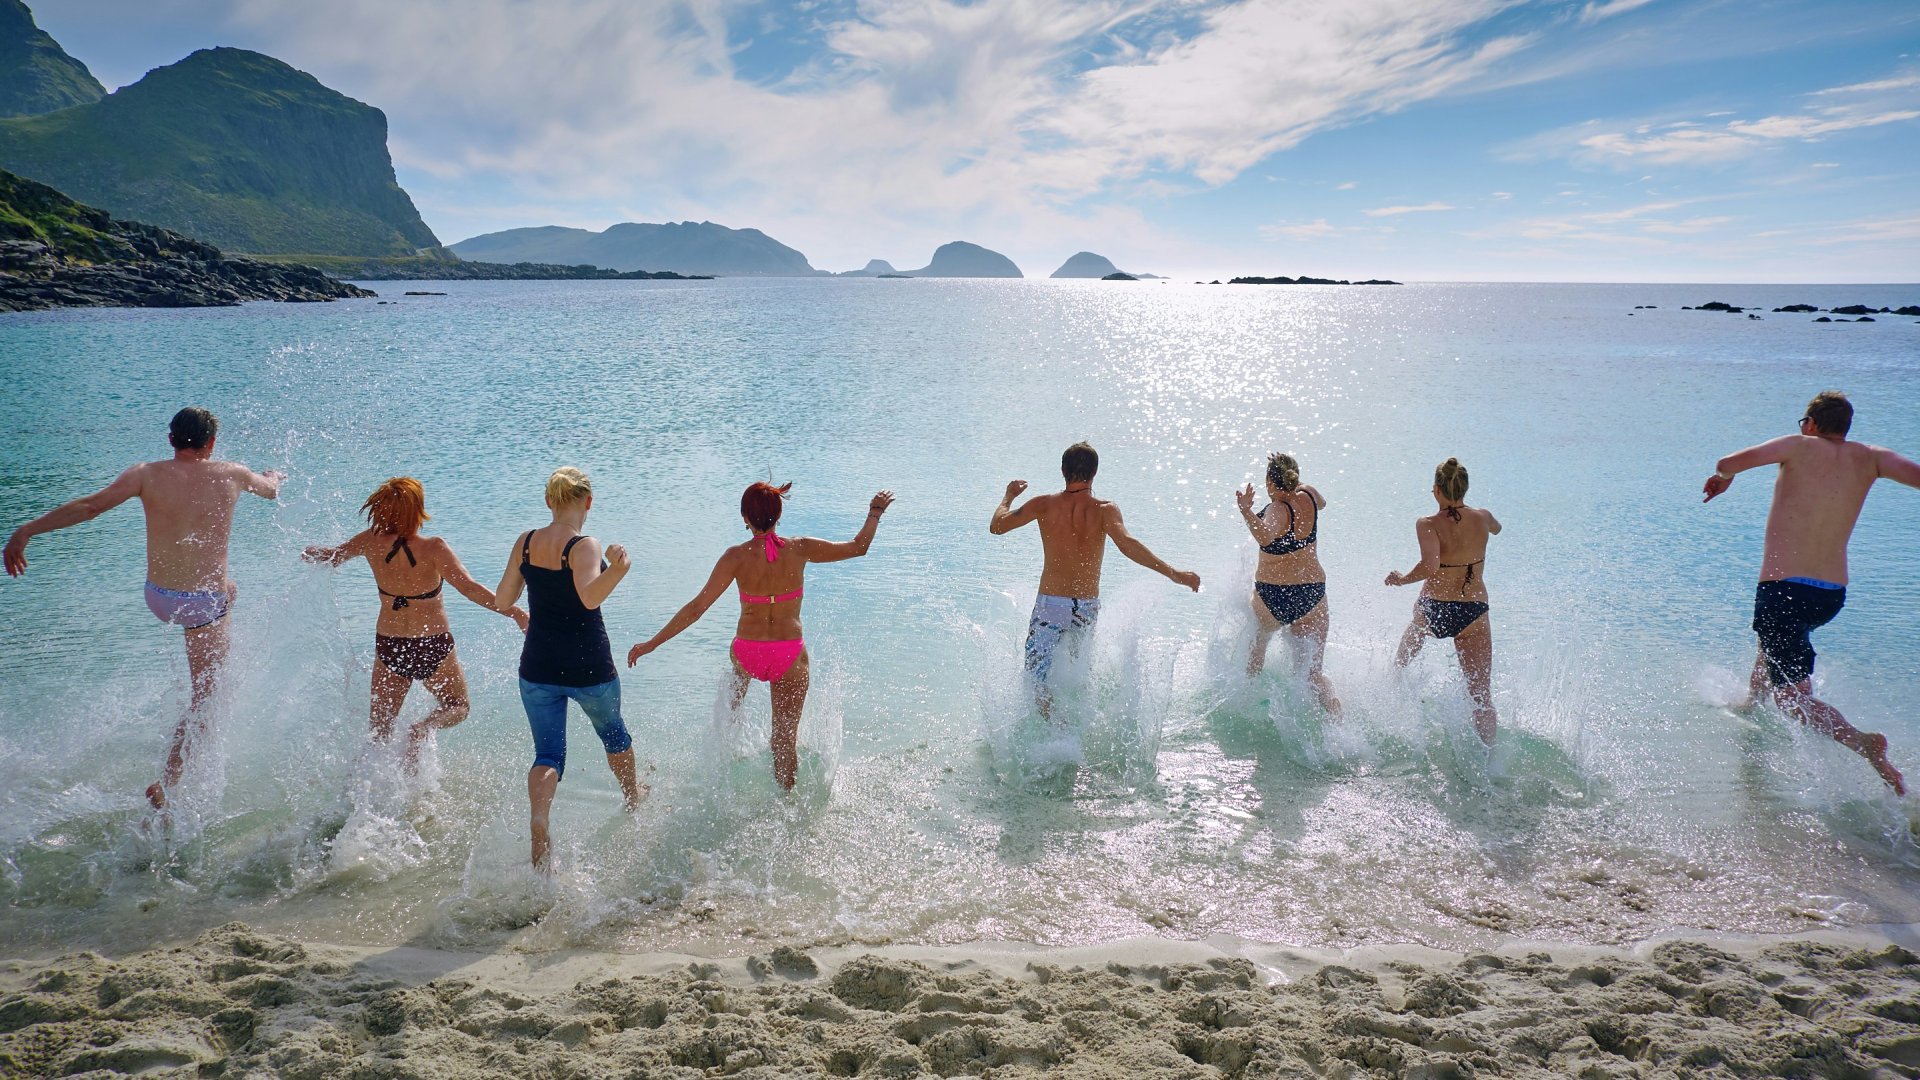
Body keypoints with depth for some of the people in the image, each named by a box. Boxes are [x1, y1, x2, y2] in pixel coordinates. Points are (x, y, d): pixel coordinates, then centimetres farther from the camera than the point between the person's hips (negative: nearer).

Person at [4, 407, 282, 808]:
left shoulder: (147, 475, -6)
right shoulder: (232, 475, -5)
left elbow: (89, 506, -16)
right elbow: (272, 489, 17)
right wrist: (273, 477, 41)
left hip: (158, 598, 4)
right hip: (204, 603, -3)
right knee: (203, 702, 7)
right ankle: (165, 783, 0)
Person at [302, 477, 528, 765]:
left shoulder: (372, 541, -8)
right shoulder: (433, 549, -21)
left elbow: (333, 556, 12)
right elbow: (470, 588, -29)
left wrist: (311, 554, 35)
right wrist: (515, 613, -27)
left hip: (388, 647, 4)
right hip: (433, 647, -4)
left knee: (378, 728, 18)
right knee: (457, 707, 19)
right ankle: (422, 730, -11)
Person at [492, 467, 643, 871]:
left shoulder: (525, 543, -2)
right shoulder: (584, 546, -18)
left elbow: (502, 600, 7)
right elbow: (590, 597, -36)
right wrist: (618, 569, -53)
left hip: (538, 668, 3)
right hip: (589, 668, -3)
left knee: (548, 755, 7)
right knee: (612, 731, 25)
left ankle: (539, 823, -18)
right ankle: (633, 796, 47)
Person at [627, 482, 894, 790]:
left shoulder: (737, 556, -13)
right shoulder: (799, 549, -11)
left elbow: (697, 607, -15)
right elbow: (858, 546, 1)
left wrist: (651, 644, -9)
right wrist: (875, 512, 18)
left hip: (747, 652, 1)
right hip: (790, 657, -1)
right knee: (786, 736, 13)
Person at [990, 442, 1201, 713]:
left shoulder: (1044, 505, -5)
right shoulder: (1104, 510, -8)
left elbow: (996, 526, 2)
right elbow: (1126, 544, -25)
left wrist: (1009, 496, 22)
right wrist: (1173, 573, -26)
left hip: (1050, 605, -2)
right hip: (1088, 608, 2)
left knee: (1037, 677, 4)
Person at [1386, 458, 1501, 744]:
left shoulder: (1428, 525, -15)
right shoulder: (1482, 518, -2)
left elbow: (1430, 566, -30)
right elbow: (1497, 529, 23)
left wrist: (1402, 579, -12)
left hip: (1432, 610, -1)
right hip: (1474, 613, 1)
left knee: (1402, 660, 34)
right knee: (1482, 697, 2)